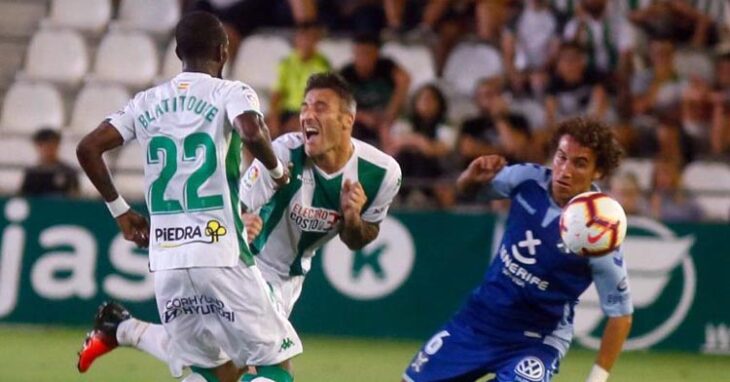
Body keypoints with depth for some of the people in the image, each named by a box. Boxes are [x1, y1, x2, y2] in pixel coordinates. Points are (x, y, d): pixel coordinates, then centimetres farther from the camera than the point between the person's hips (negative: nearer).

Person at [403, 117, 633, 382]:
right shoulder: (529, 179, -13)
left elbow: (620, 315, -15)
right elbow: (464, 187, 6)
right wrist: (473, 176, -18)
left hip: (537, 340, -5)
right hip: (479, 318, 5)